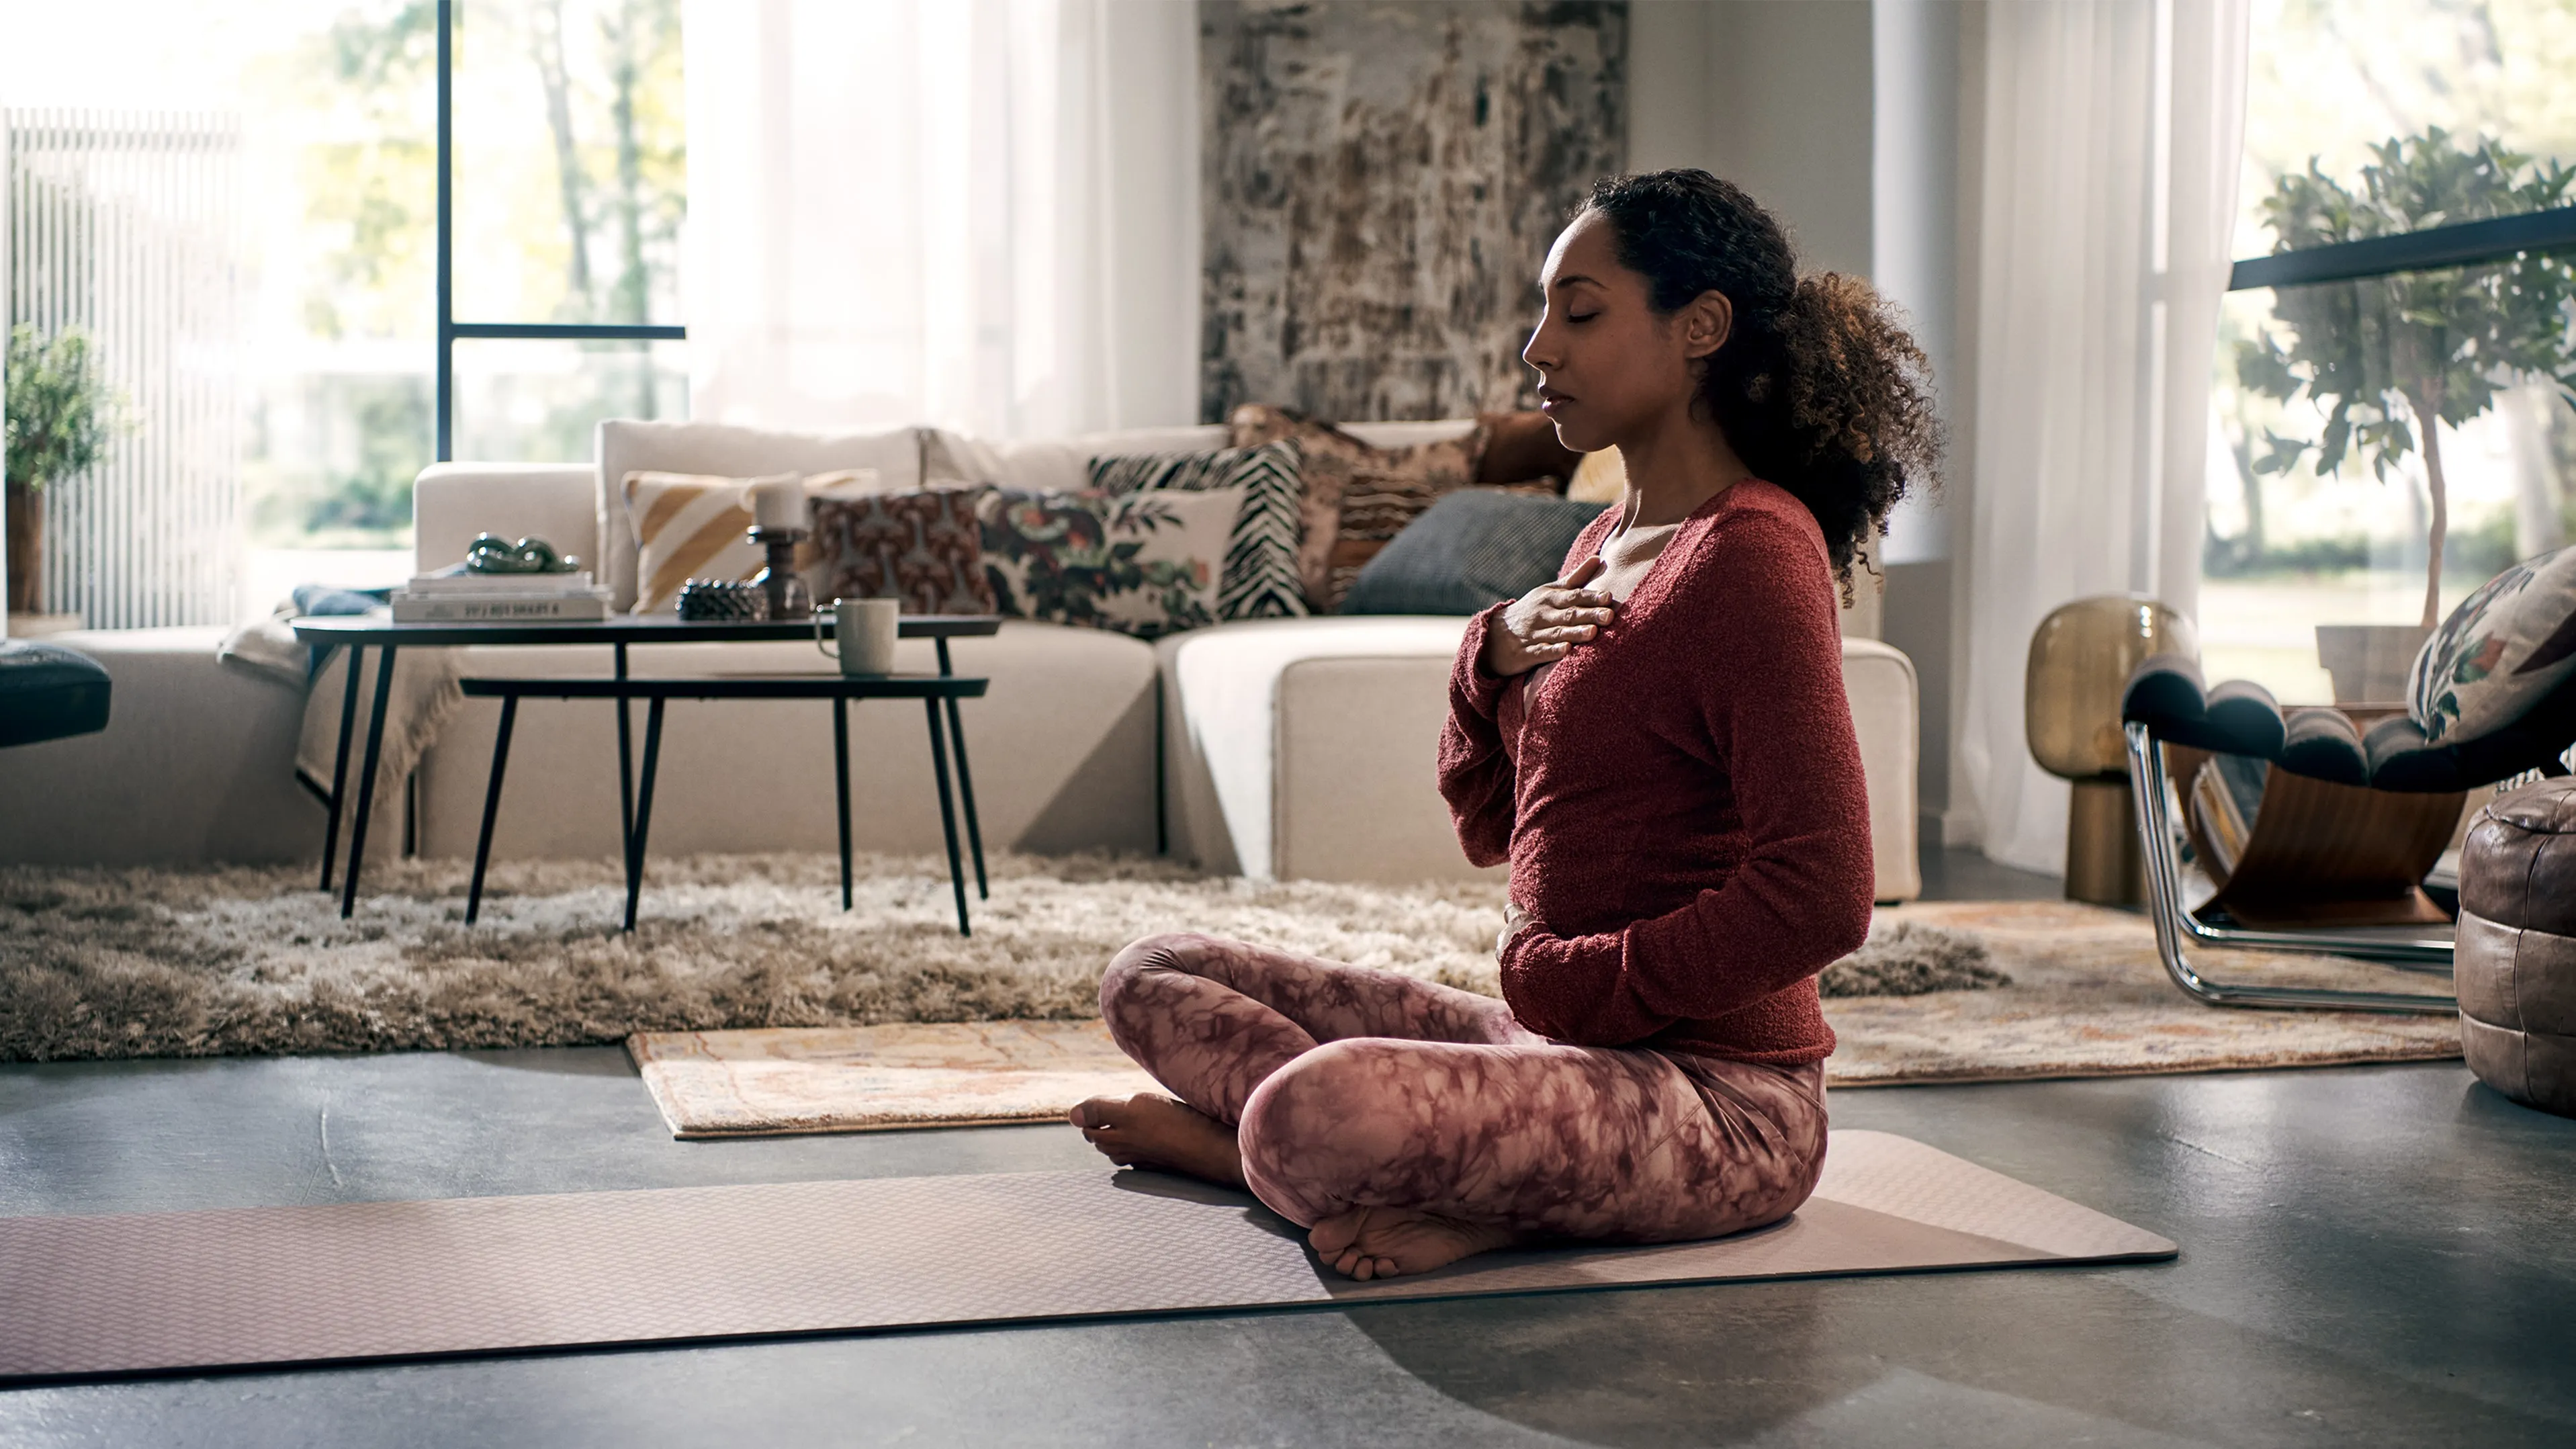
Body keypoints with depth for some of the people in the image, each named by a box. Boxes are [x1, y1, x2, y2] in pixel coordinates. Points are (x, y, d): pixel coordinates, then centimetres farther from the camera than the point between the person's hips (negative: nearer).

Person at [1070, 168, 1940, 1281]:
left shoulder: (1755, 552, -14)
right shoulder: (1607, 542, 14)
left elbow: (1820, 899, -23)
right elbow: (1489, 827, 18)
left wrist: (1577, 983, -13)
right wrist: (1493, 658, 0)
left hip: (1719, 1099, -10)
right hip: (1556, 1036, 10)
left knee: (1309, 1118, -36)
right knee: (1153, 981, 9)